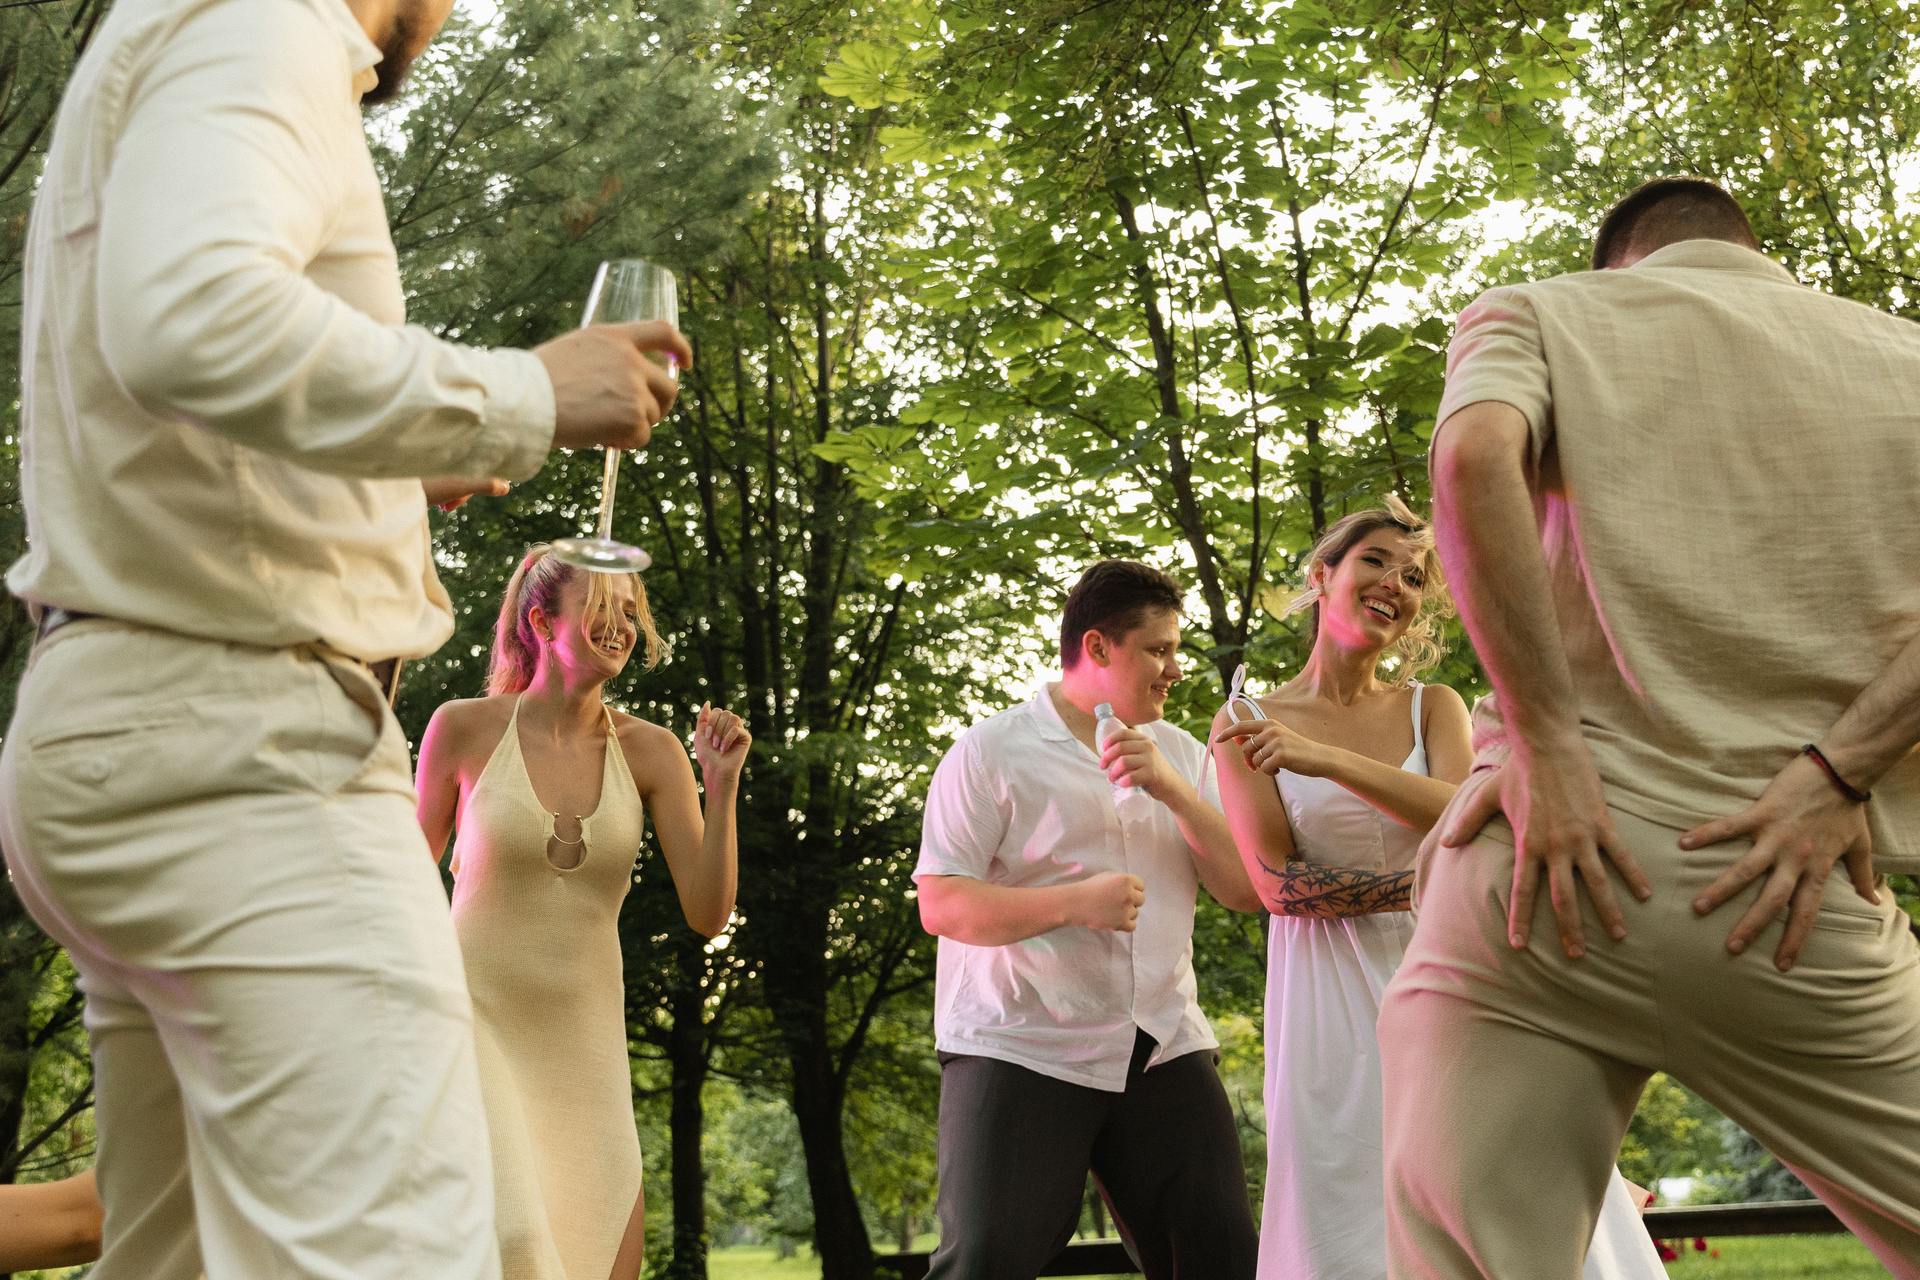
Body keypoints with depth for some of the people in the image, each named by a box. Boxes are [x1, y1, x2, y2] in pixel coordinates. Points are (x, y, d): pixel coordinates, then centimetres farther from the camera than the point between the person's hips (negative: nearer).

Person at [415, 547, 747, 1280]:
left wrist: (721, 786, -12)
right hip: (475, 1019, -4)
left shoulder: (649, 753, 0)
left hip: (583, 1041, 4)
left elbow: (708, 915, -2)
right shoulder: (465, 729, -5)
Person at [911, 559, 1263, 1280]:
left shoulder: (1180, 755, 14)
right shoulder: (991, 752, -1)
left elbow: (1246, 891, 6)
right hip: (1021, 1051, -4)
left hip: (1165, 1051, 5)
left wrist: (1173, 789, -8)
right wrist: (1075, 903, -20)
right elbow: (941, 905, -8)